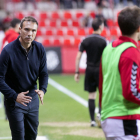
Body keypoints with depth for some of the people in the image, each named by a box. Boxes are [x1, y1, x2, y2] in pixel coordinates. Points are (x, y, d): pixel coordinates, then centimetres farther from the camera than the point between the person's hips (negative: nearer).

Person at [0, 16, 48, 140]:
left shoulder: (39, 49, -3)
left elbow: (43, 73, 6)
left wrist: (42, 90, -14)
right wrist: (14, 96, -24)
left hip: (33, 99, 5)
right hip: (14, 101, -5)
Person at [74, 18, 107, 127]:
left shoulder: (85, 40, 3)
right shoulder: (104, 41, -8)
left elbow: (78, 57, 1)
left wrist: (77, 72, 6)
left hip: (89, 70, 3)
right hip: (100, 70, -3)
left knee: (91, 95, 7)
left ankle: (92, 120, 7)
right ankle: (100, 113, -12)